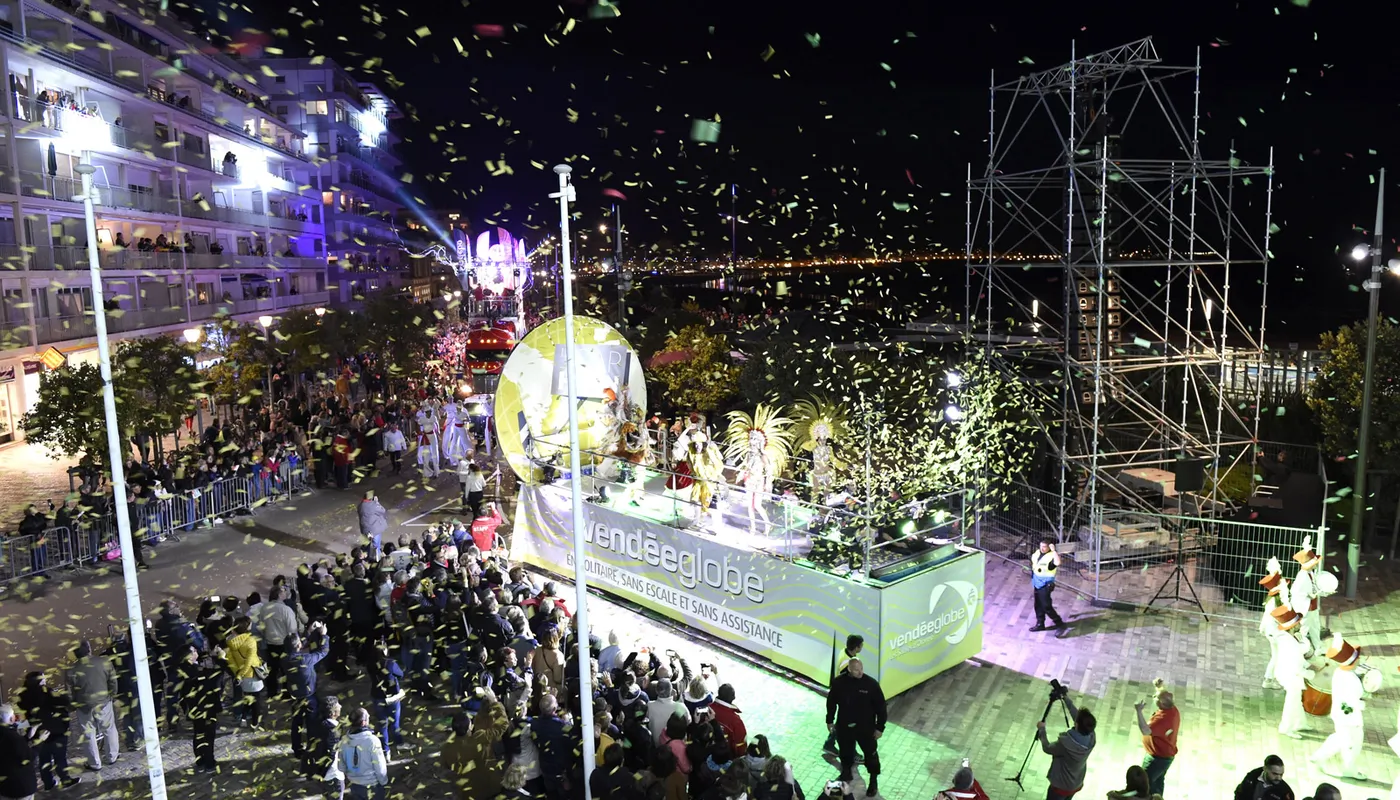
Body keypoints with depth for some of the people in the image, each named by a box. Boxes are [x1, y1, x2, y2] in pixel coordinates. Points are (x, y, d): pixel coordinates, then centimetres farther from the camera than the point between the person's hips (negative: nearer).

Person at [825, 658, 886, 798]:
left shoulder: (871, 684, -21)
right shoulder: (839, 682, -16)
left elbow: (880, 706, -11)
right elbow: (831, 701, 0)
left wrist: (880, 727, -8)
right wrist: (830, 720, 7)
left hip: (865, 727, -2)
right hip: (844, 726, 2)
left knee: (870, 753, 13)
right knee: (845, 751, 21)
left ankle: (873, 780, 35)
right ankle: (846, 773, 48)